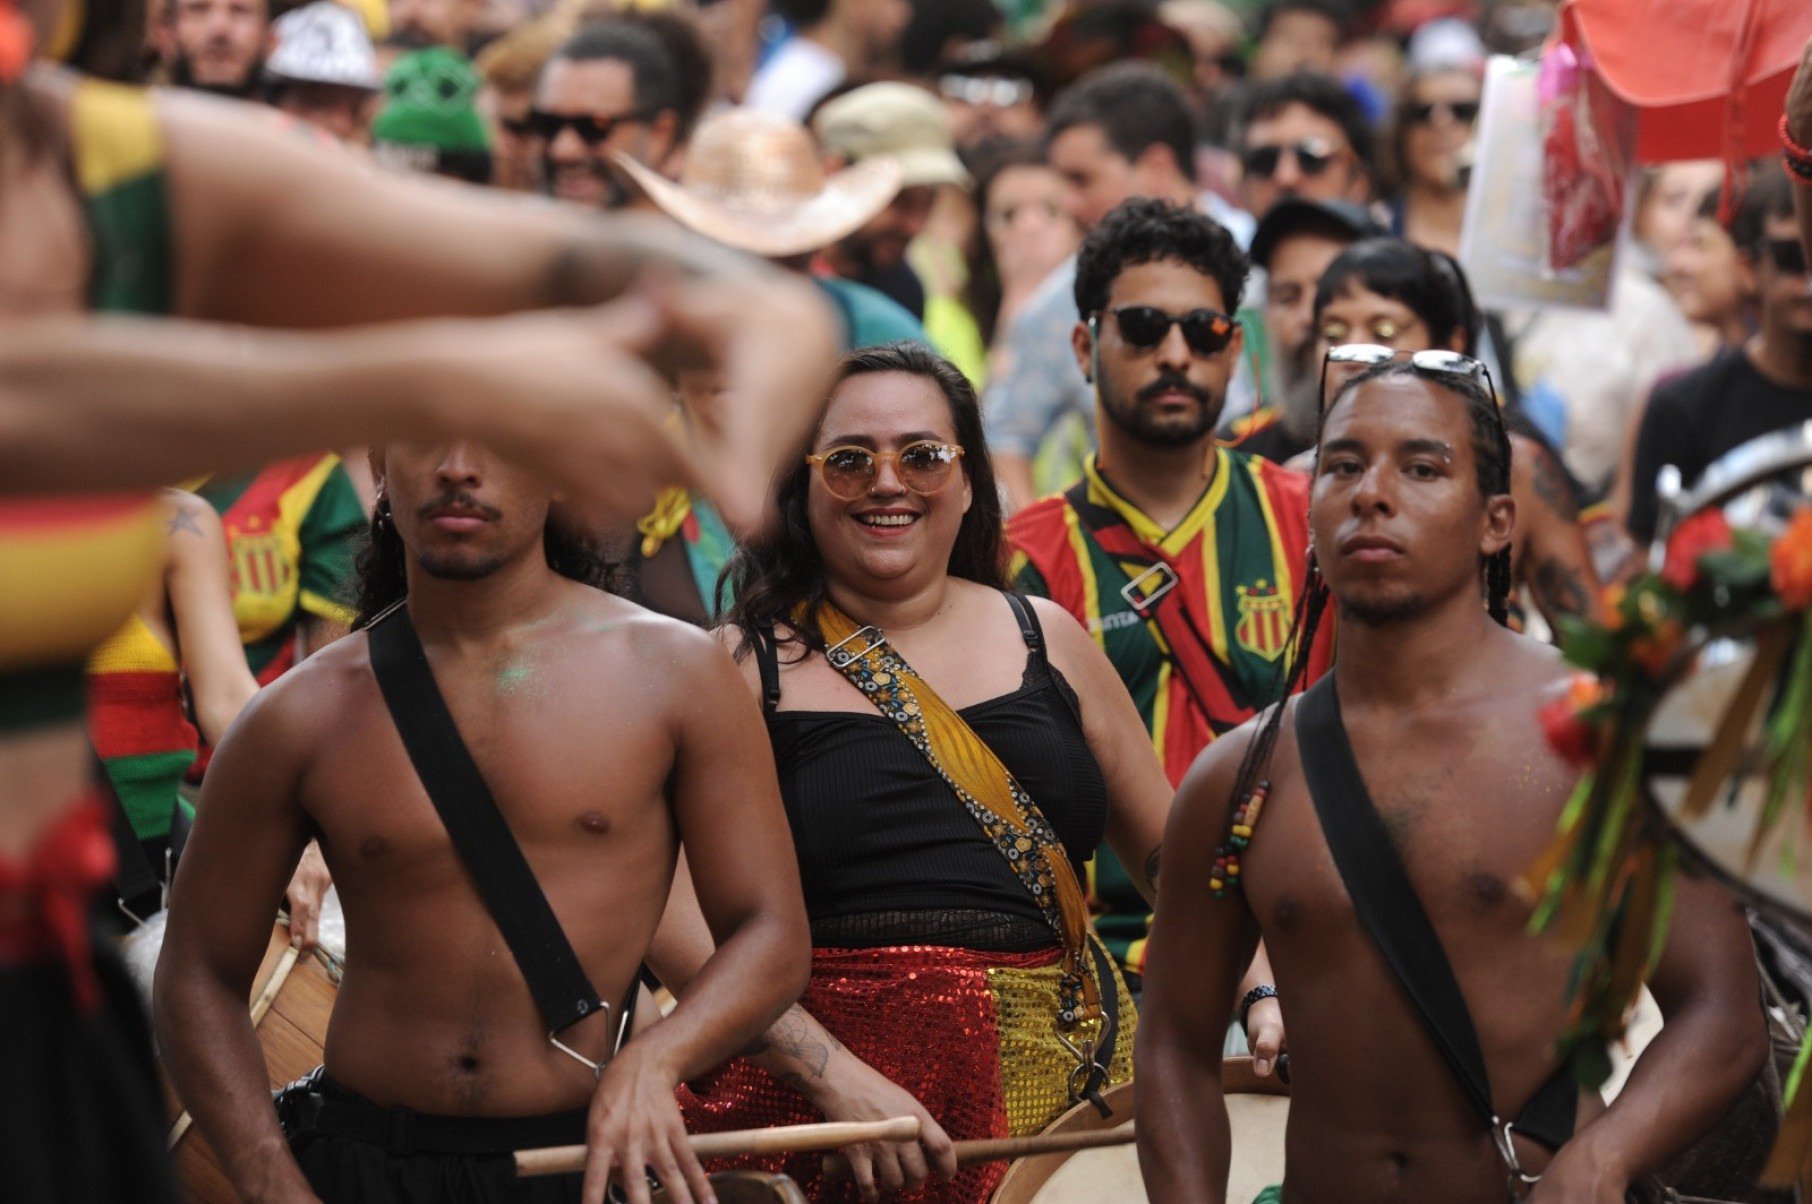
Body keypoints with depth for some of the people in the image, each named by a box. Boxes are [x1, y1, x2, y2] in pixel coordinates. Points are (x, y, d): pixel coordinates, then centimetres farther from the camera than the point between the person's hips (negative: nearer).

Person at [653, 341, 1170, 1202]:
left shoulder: (1044, 639, 11)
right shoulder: (742, 668, 1)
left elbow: (1174, 855, 16)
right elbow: (672, 911, -9)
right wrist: (835, 1077, -18)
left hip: (1060, 1076, 3)